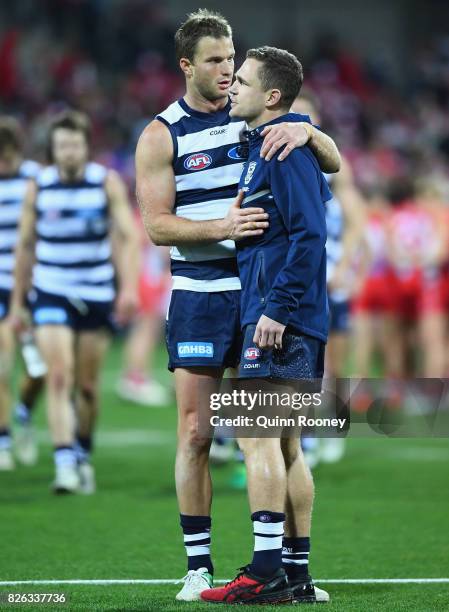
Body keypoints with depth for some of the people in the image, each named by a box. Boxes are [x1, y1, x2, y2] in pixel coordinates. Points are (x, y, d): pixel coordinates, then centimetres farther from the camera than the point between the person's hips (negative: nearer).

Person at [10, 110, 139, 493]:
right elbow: (26, 246, 8)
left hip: (97, 296, 0)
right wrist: (17, 303, 9)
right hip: (51, 293, 0)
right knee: (59, 377, -15)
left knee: (88, 386, 7)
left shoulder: (107, 183, -4)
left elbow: (128, 236, -6)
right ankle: (65, 464, -21)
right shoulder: (38, 187, -1)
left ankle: (84, 456, 28)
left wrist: (129, 286, -19)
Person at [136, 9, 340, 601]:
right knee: (195, 433, -4)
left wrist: (304, 131, -17)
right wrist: (223, 227, -23)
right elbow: (157, 224, -7)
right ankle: (198, 566, 2)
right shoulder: (162, 135, 0)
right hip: (200, 295, -3)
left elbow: (333, 163, 5)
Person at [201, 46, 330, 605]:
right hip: (287, 319, 10)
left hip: (279, 320, -10)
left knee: (257, 436, -11)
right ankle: (297, 574, 13)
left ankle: (267, 571, -11)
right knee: (283, 444, 10)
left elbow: (309, 233, -20)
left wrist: (278, 307, -22)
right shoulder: (261, 146, 18)